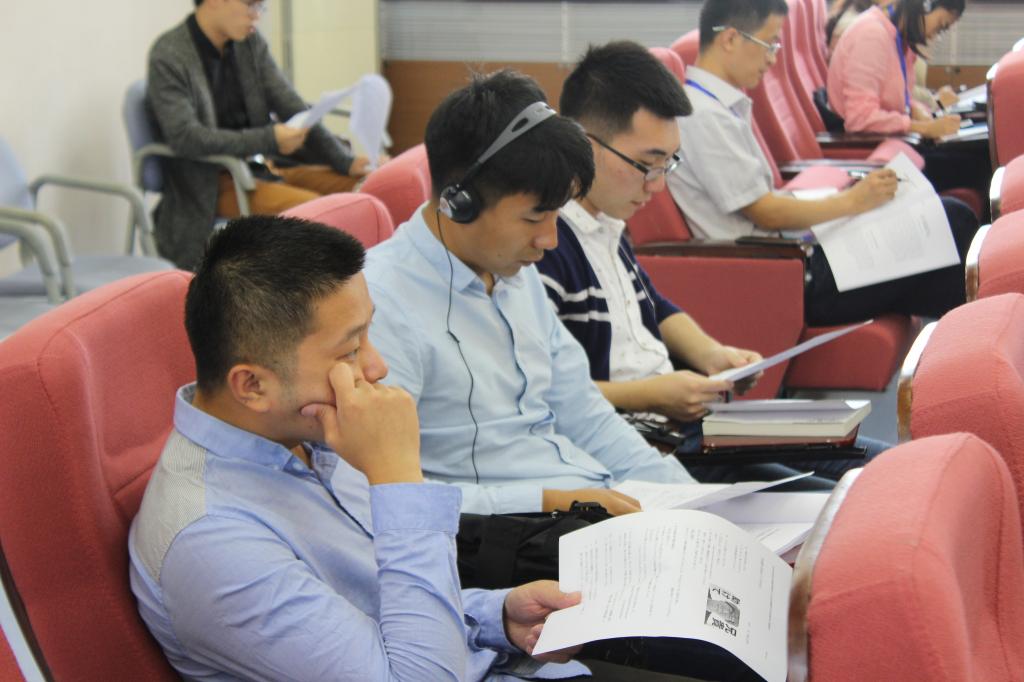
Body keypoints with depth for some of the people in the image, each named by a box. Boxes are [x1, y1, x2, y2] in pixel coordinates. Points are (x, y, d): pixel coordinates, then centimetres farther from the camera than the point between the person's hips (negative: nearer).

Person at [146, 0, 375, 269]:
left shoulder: (251, 43, 6)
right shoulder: (168, 57, -13)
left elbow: (294, 111, 7)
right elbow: (184, 137, -23)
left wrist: (347, 161, -7)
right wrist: (269, 139, -25)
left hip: (261, 166, 7)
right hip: (209, 184, -7)